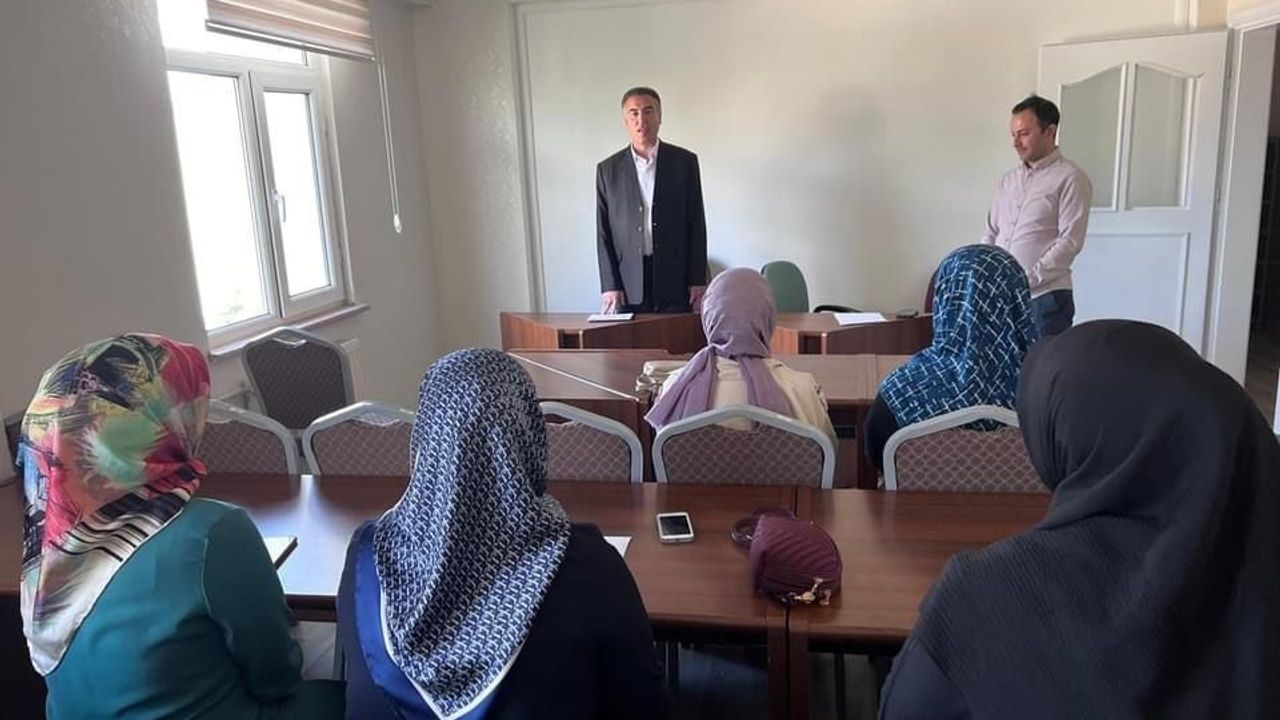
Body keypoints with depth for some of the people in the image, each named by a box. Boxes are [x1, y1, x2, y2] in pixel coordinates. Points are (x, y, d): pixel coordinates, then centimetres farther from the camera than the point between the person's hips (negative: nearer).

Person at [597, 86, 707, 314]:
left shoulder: (685, 162, 5)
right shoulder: (608, 170, 6)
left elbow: (696, 224, 4)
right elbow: (603, 232, 5)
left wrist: (698, 280, 0)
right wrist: (609, 285, -2)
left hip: (676, 280, 0)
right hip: (628, 283, 0)